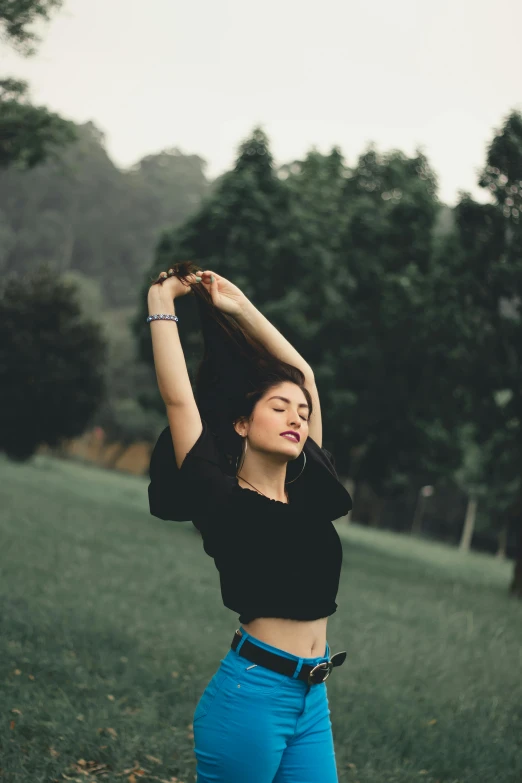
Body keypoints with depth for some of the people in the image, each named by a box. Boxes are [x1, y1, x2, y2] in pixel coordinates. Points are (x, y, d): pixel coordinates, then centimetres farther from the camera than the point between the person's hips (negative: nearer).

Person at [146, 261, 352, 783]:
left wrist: (239, 307, 17)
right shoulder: (221, 499, -5)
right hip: (251, 692, -6)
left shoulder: (307, 493, 10)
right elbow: (178, 397, -9)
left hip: (312, 699, 6)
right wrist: (161, 304, 0)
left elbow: (304, 373, 15)